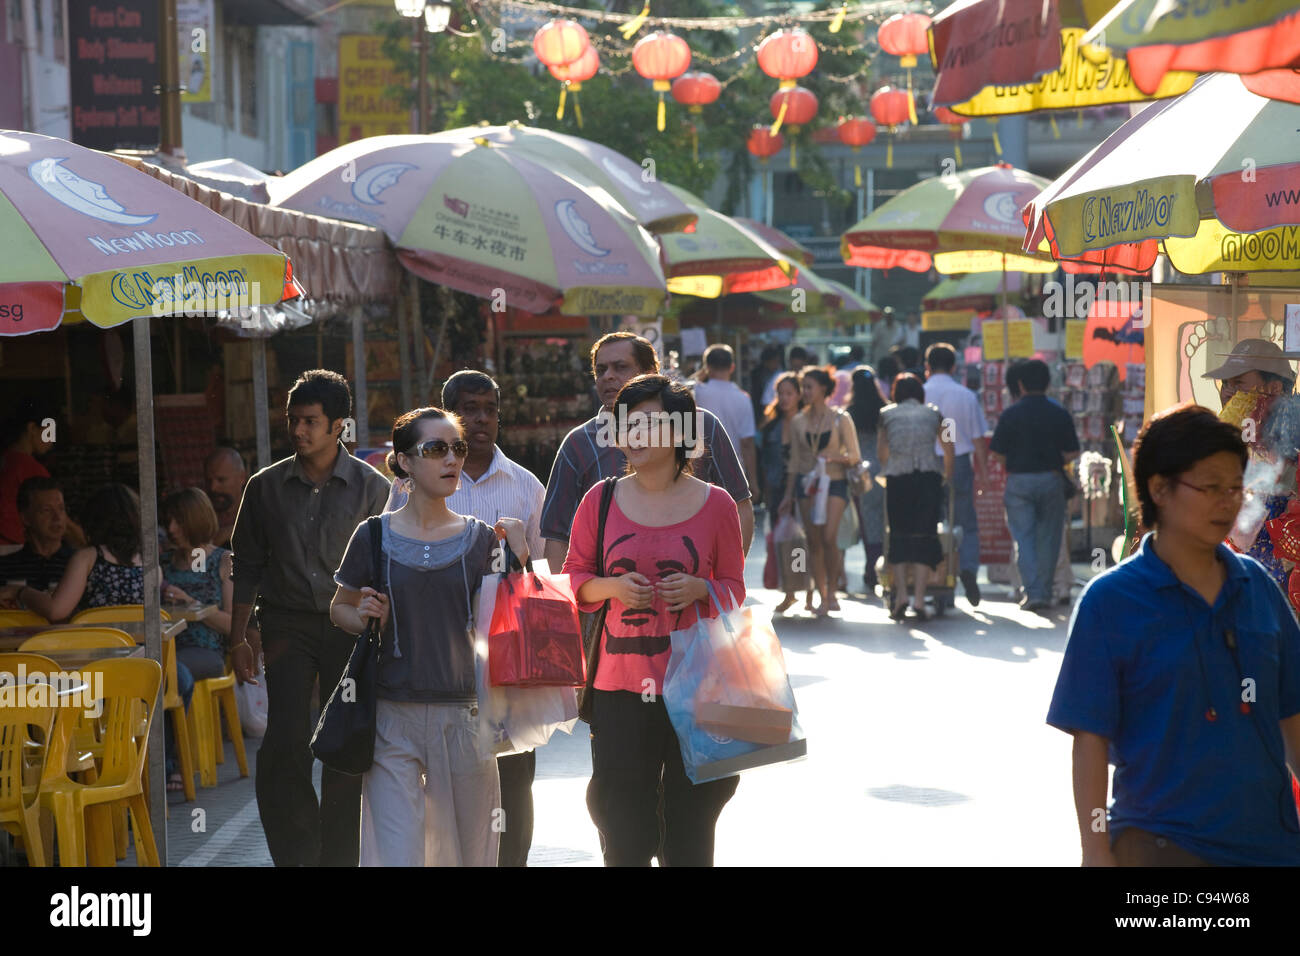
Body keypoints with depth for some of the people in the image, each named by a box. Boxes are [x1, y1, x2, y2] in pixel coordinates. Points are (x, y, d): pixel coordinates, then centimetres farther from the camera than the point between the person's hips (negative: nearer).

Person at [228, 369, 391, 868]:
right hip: (287, 624, 1)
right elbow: (247, 567, 11)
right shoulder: (267, 486, 6)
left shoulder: (371, 487, 1)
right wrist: (238, 639, 7)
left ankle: (338, 854, 13)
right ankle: (298, 851, 3)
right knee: (285, 741, -11)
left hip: (351, 626, -1)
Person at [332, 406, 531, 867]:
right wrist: (362, 616, -8)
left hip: (464, 716, 2)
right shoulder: (375, 537, 0)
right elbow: (339, 607, 13)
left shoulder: (480, 537, 4)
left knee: (468, 851, 11)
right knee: (396, 853, -7)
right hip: (394, 719, -2)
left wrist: (516, 552, -6)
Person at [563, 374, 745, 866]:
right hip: (621, 682, 1)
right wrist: (612, 587, -9)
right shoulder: (601, 500, 5)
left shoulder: (715, 503, 1)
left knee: (689, 831, 5)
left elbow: (735, 587, 9)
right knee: (623, 833, 0)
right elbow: (572, 577, 11)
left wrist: (699, 589, -12)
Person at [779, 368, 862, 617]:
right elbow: (794, 461, 12)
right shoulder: (798, 421, 8)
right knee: (814, 542, 1)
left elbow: (854, 456, 0)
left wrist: (834, 458, -19)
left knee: (829, 537, -17)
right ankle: (823, 598, 8)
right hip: (806, 483, 3)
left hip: (835, 482, -3)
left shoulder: (840, 419, -1)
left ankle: (832, 591, -1)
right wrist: (788, 494, 10)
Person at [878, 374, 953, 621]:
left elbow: (882, 450, 16)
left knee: (898, 537, 7)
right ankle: (919, 599, -8)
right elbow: (948, 448, 24)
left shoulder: (887, 414, 12)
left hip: (897, 480, 0)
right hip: (929, 477, 0)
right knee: (924, 537, 1)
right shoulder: (932, 414, 15)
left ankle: (901, 595, -6)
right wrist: (948, 474, 39)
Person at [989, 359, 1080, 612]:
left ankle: (1033, 592, -9)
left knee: (1024, 537, 1)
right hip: (1051, 480, 1)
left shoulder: (1010, 415, -5)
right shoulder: (1060, 413, -2)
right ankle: (1045, 592, 12)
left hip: (1019, 480, -1)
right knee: (1048, 537, 10)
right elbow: (1071, 453, -2)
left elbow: (998, 454, -5)